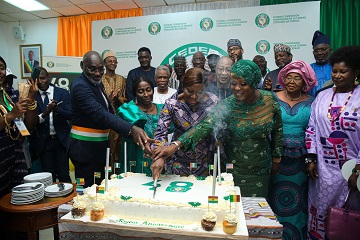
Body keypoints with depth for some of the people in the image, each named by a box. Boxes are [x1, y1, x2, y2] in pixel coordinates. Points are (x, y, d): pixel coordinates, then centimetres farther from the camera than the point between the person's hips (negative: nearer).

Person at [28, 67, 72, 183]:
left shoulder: (62, 93, 2)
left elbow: (70, 115, -5)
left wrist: (57, 109, -24)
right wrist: (45, 113, -23)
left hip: (61, 139, -1)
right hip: (43, 141, 1)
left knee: (64, 175, 2)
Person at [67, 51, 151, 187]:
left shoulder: (97, 83, 10)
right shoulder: (80, 86, -19)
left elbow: (107, 111, 18)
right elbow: (100, 114, -33)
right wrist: (131, 129, -42)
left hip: (98, 145, 9)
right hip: (85, 147, -9)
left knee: (98, 186, 19)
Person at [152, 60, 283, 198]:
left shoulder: (270, 99, -8)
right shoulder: (227, 107, -18)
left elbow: (277, 130, 5)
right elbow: (204, 127, -31)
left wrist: (276, 159, 10)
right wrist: (175, 145, -44)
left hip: (261, 170, 3)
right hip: (234, 170, -2)